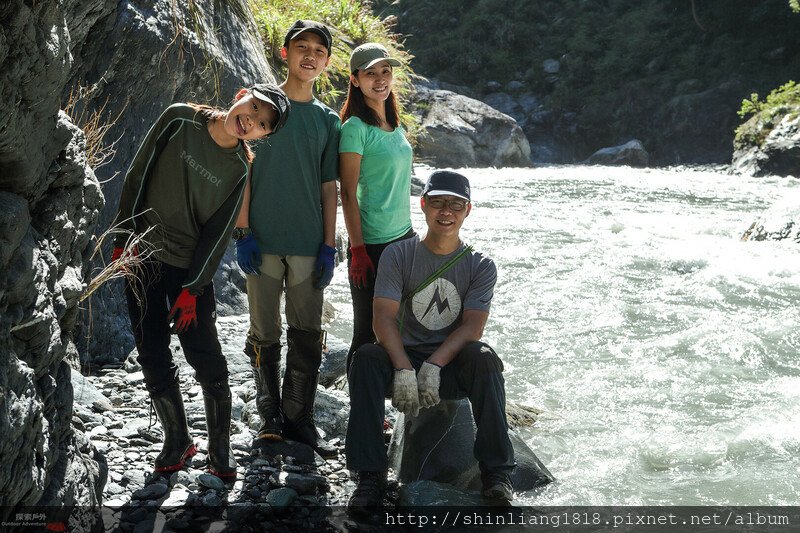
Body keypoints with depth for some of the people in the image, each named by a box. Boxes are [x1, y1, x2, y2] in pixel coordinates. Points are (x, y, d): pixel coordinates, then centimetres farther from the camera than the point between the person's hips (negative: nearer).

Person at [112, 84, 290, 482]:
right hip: (142, 257, 1)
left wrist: (192, 288, -9)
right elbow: (138, 176, -2)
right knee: (153, 359, 4)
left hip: (191, 269, -1)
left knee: (209, 363, -6)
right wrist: (125, 238, -5)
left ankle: (220, 450, 11)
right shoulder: (180, 120, -5)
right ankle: (177, 441, 21)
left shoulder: (239, 169, -4)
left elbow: (217, 234, -4)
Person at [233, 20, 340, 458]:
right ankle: (271, 417, 17)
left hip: (308, 244, 2)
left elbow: (328, 187, 11)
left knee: (308, 336, 5)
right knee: (264, 334, 5)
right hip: (263, 240, -2)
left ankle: (299, 418, 16)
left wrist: (329, 245, 4)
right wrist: (242, 232, -7)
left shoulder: (328, 120, 11)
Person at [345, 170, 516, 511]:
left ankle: (496, 471, -24)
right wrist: (404, 370, -28)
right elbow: (384, 319, -11)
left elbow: (473, 327, -12)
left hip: (453, 364, 0)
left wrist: (433, 367, -28)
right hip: (405, 357, 1)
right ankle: (370, 475, -26)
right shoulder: (398, 256, 0)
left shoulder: (480, 266, 1)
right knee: (366, 358, -30)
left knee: (484, 358, -32)